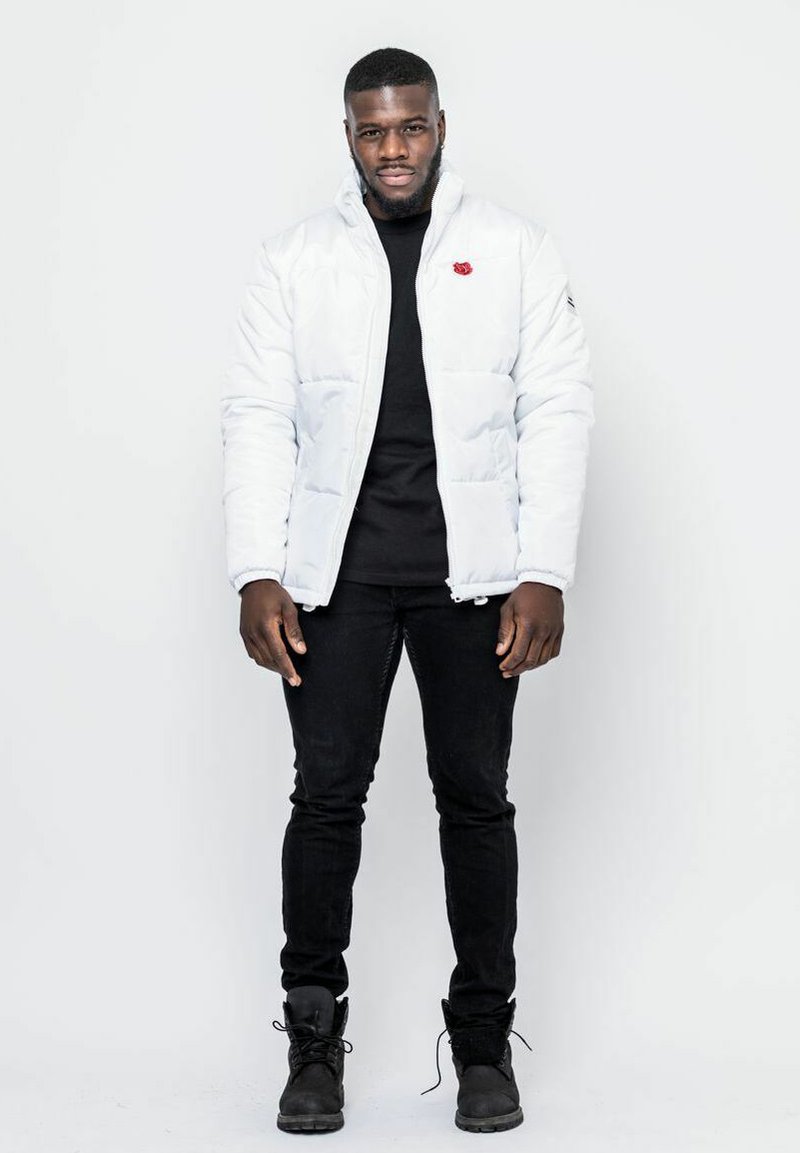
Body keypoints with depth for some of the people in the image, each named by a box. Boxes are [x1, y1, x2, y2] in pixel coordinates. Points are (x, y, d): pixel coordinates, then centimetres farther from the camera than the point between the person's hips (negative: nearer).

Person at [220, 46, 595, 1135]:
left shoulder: (515, 247, 5)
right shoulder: (295, 258, 7)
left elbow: (557, 410, 0)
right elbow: (258, 419, 3)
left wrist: (546, 575, -8)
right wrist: (257, 575, -7)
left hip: (471, 568, 0)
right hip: (336, 568, 1)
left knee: (476, 797, 4)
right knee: (326, 794, -1)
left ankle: (485, 1039, 16)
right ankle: (314, 1037, 12)